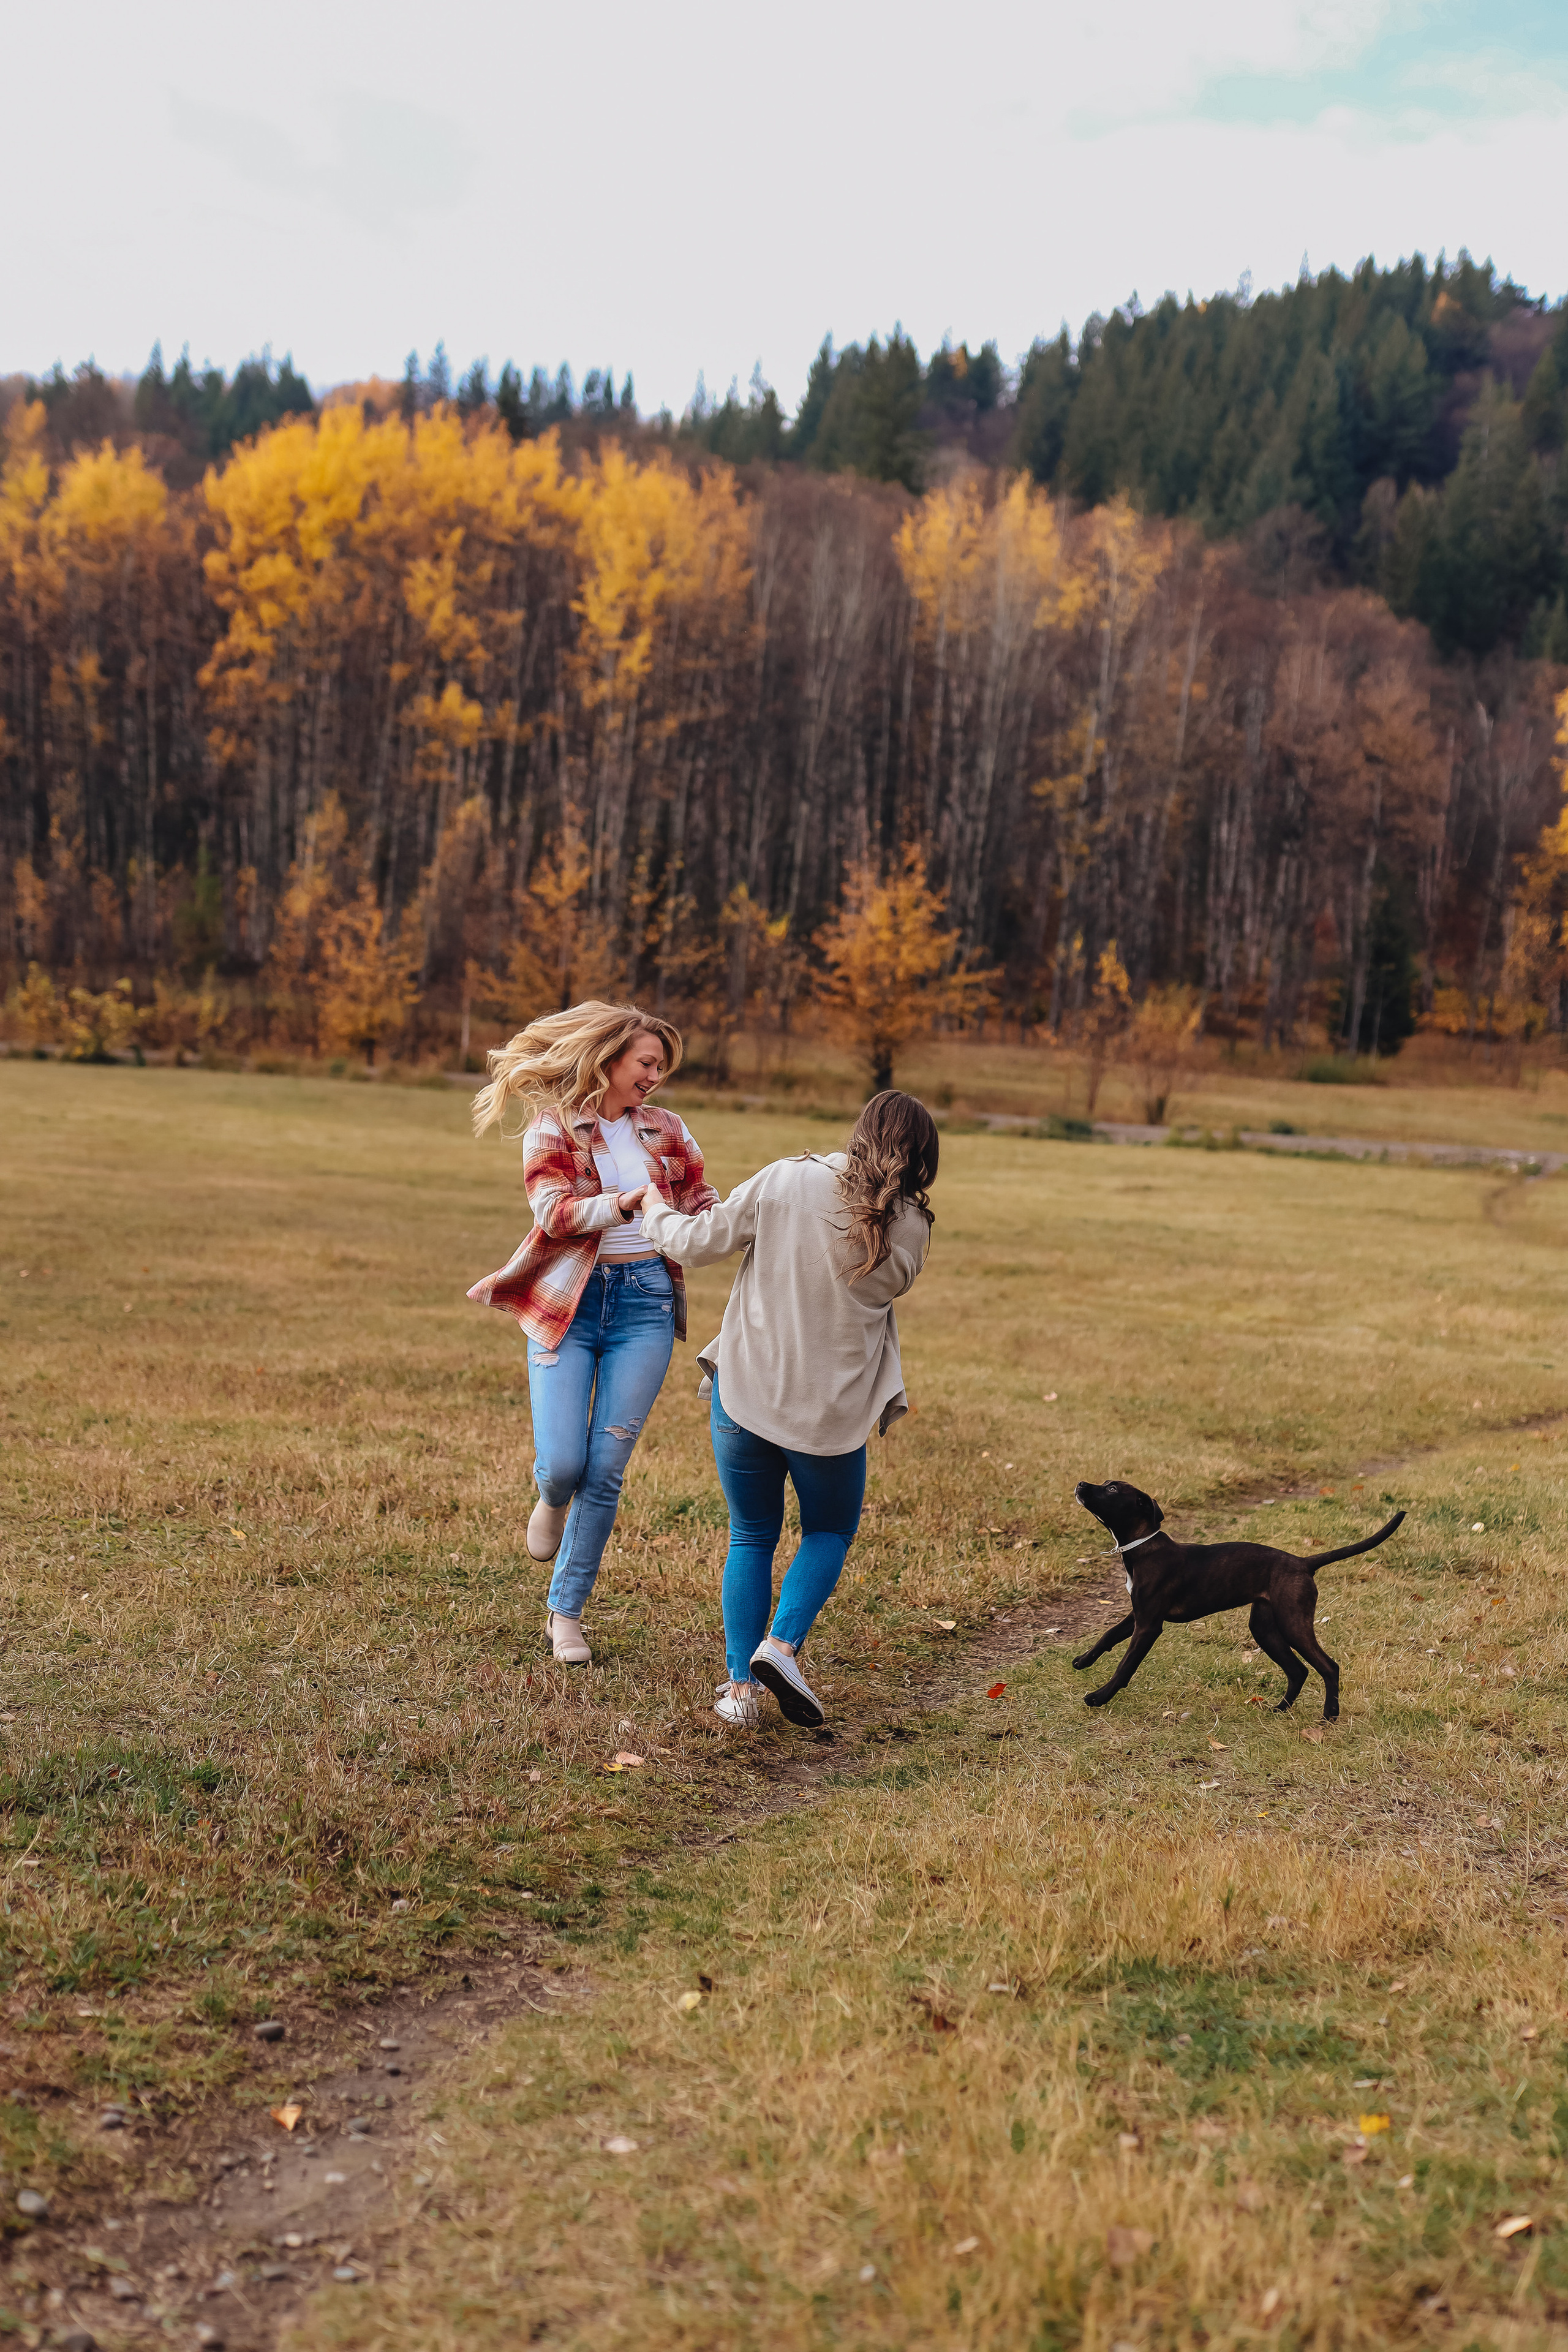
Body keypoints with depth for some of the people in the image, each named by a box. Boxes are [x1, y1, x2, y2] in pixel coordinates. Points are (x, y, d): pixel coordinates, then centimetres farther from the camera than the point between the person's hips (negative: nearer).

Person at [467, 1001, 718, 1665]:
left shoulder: (668, 1132, 11)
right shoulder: (552, 1129, 1)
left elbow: (706, 1213, 11)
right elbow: (556, 1211, -15)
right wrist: (630, 1201, -30)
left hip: (645, 1302, 2)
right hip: (567, 1303, -2)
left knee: (605, 1469, -1)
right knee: (562, 1465, -9)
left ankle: (566, 1610, 14)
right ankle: (552, 1501, 31)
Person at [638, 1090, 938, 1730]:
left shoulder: (786, 1180, -9)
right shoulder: (911, 1230, -8)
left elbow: (699, 1244, -5)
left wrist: (656, 1214, 16)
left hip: (746, 1390, 1)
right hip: (832, 1408, -1)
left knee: (752, 1537, 16)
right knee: (830, 1531, 21)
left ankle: (740, 1684, 11)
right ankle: (782, 1645, -1)